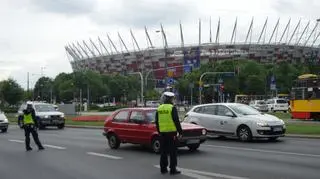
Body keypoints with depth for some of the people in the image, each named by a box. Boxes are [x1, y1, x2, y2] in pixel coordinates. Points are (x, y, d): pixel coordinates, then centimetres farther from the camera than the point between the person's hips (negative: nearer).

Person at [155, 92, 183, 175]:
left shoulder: (159, 108, 7)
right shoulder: (172, 108, -10)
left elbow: (157, 122, 12)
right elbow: (176, 121, -12)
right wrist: (180, 132, -5)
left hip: (162, 133, 5)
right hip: (171, 132, -5)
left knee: (163, 151, 12)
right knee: (173, 152, 1)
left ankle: (163, 168, 15)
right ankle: (173, 169, 1)